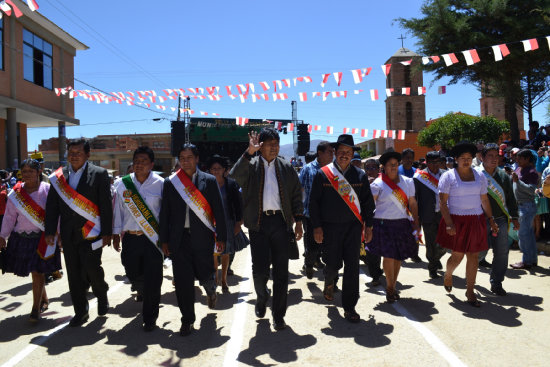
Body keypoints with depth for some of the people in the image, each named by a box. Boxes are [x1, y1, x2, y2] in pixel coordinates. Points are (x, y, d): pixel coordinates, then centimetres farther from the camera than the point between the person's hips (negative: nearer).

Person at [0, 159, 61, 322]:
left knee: (38, 272, -3)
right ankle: (44, 300, 32)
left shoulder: (48, 190, -6)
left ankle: (36, 309, 8)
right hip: (21, 239, 3)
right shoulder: (15, 193, 3)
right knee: (37, 273, 10)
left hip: (42, 238, -3)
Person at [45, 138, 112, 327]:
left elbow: (106, 205, -6)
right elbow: (52, 206, 10)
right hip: (68, 234, 4)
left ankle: (102, 294, 25)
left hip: (91, 232, -4)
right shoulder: (58, 176, 8)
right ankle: (80, 312, 22)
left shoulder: (99, 174, -3)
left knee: (91, 268, -7)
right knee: (74, 274, 8)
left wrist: (106, 232, -9)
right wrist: (50, 231, 3)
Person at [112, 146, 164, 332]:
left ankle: (150, 318, 14)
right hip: (130, 238, 3)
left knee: (153, 279, -2)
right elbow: (118, 210, 10)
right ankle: (141, 292, 52)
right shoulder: (122, 183, 4)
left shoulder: (160, 184, -3)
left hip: (153, 238, -3)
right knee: (133, 273, 15)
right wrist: (116, 235, 10)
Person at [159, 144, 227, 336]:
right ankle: (187, 320, 19)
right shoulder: (170, 182, 5)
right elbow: (164, 213, 7)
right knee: (183, 281, 3)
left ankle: (210, 288, 44)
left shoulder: (209, 180, 1)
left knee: (204, 274, 6)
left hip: (202, 236, -1)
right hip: (179, 238, 1)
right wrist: (164, 240, 3)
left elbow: (219, 210, 1)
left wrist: (221, 237, -2)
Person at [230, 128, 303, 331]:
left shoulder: (286, 168, 10)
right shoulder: (251, 165, 3)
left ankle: (278, 314, 18)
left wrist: (298, 220, 4)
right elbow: (234, 177, -18)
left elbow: (296, 194, 12)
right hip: (258, 223, -2)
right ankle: (262, 298, 30)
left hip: (281, 222, 2)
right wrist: (249, 152, -23)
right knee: (260, 269, -3)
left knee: (281, 271, 4)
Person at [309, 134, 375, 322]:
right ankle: (329, 282, 41)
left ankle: (349, 307, 13)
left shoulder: (360, 175, 4)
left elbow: (368, 202, 10)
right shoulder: (323, 174, -3)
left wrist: (368, 226, 5)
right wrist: (317, 227, -6)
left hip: (353, 227, 2)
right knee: (333, 264, 4)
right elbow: (314, 202, -1)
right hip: (330, 227, -2)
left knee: (352, 266, 1)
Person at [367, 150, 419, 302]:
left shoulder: (407, 182, 9)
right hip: (384, 224, -4)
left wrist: (416, 223, 11)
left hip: (402, 224, 4)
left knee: (399, 256, 8)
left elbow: (412, 203, 14)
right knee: (388, 256, -6)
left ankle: (392, 286, 25)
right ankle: (390, 288, 14)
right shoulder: (378, 184, -5)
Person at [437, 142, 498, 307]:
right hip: (457, 221, -4)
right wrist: (449, 224, -16)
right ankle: (448, 275, 32)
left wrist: (491, 220, 9)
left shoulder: (479, 176, 9)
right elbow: (443, 203, -8)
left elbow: (484, 200, 14)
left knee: (473, 256, 4)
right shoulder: (448, 176, -4)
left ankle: (470, 291, 15)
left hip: (476, 221, 4)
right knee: (457, 255, -1)